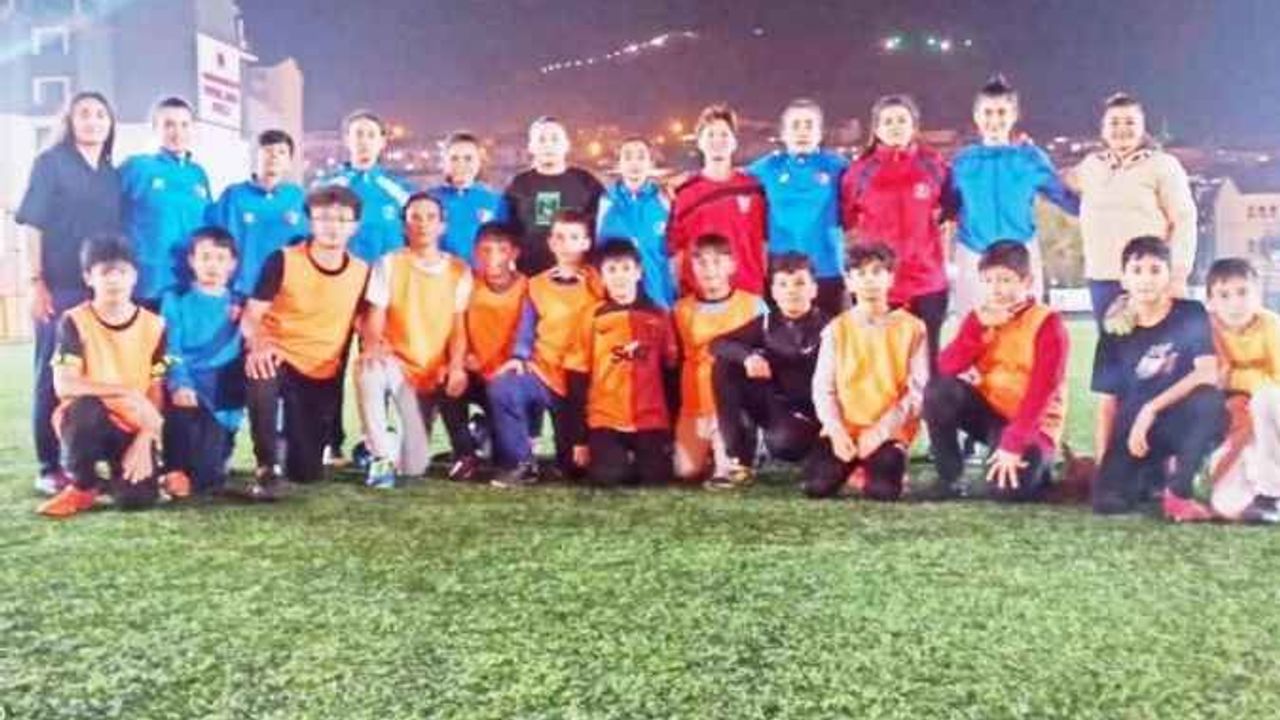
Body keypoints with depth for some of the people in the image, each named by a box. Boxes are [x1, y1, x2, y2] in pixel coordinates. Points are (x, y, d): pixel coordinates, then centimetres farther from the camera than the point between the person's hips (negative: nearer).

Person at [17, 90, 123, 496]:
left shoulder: (112, 175, 15)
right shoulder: (51, 163, 1)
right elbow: (32, 225, -4)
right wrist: (35, 282, -11)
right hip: (60, 288, -5)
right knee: (52, 377, -2)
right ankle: (50, 467, 3)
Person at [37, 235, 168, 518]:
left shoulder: (153, 325, -1)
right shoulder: (75, 322, -8)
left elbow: (157, 393, -1)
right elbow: (64, 385, -20)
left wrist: (144, 442, -14)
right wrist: (127, 393, -30)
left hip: (134, 427, 1)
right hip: (88, 421, -1)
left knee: (138, 497, -24)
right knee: (85, 406, -37)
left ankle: (116, 474, 15)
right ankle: (82, 486, -10)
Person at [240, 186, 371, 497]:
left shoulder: (361, 272, 1)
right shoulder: (283, 261, -10)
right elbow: (251, 316, -12)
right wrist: (258, 344, -33)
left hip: (324, 374, 3)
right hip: (278, 358, -3)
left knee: (307, 471, 3)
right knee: (260, 380, -42)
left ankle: (293, 434, 41)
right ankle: (267, 468, -22)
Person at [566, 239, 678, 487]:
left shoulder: (658, 316, 6)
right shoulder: (593, 318, 2)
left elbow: (671, 372, 11)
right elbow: (578, 378, 3)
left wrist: (671, 428, 8)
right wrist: (579, 437, 1)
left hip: (651, 420, 1)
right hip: (605, 419, -1)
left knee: (656, 478, -11)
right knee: (607, 478, -18)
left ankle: (640, 457, 22)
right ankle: (621, 458, 16)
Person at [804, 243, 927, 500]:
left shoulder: (911, 327, 2)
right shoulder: (837, 328, 7)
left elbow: (917, 390, -4)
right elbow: (822, 387, 3)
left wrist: (881, 430, -15)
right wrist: (836, 430, -14)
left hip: (890, 431, -2)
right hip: (843, 430, 2)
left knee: (882, 490, -26)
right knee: (817, 486, -20)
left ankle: (888, 465, 11)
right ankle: (852, 468, 14)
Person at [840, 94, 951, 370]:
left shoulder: (934, 165, 4)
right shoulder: (860, 170, 2)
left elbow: (947, 211, 17)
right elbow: (848, 220, 9)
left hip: (927, 280, 1)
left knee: (927, 358, 7)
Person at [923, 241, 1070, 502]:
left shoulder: (1047, 324, -13)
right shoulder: (980, 317, 3)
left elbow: (1041, 391, -21)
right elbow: (946, 368, -11)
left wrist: (1013, 443, -28)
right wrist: (980, 325, -20)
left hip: (1031, 425, -5)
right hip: (988, 411, 5)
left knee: (1005, 488, -29)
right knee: (939, 390, -24)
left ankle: (1038, 463, 7)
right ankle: (950, 476, -9)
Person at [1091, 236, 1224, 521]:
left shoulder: (1191, 314, -4)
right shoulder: (1116, 334, 1)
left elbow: (1209, 374, -19)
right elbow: (1107, 402, 1)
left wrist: (1151, 409, -25)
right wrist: (1102, 465, -7)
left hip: (1183, 424, -2)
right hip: (1135, 428, 2)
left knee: (1209, 400, -37)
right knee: (1107, 502, -22)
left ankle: (1178, 493, -18)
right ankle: (1157, 471, 13)